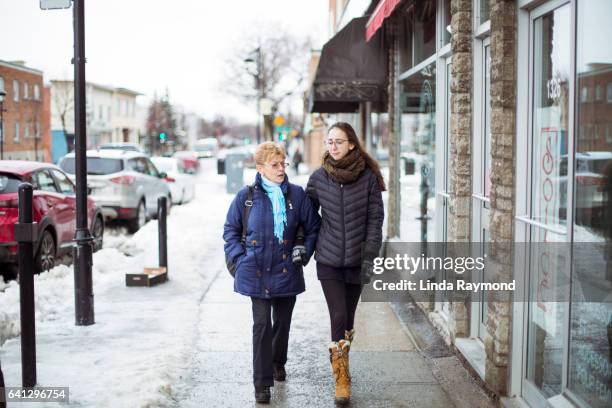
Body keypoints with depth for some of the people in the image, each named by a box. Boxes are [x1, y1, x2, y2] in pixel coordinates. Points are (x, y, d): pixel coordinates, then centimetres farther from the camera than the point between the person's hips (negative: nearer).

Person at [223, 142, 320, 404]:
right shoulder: (246, 196, -2)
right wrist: (240, 258, -2)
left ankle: (278, 362, 45)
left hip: (287, 271, 2)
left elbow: (313, 227, 11)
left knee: (282, 322, 17)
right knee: (262, 325, -6)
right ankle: (262, 384, 1)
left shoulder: (296, 194, 0)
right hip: (256, 272, -2)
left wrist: (305, 250, 0)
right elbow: (231, 230, 8)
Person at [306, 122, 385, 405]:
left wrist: (370, 257, -9)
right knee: (338, 317, -8)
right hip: (329, 259, 0)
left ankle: (342, 363, 29)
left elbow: (375, 219, -4)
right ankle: (341, 379, 1)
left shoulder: (368, 177, -4)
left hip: (356, 259, 0)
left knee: (348, 319, 9)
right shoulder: (319, 177, 0)